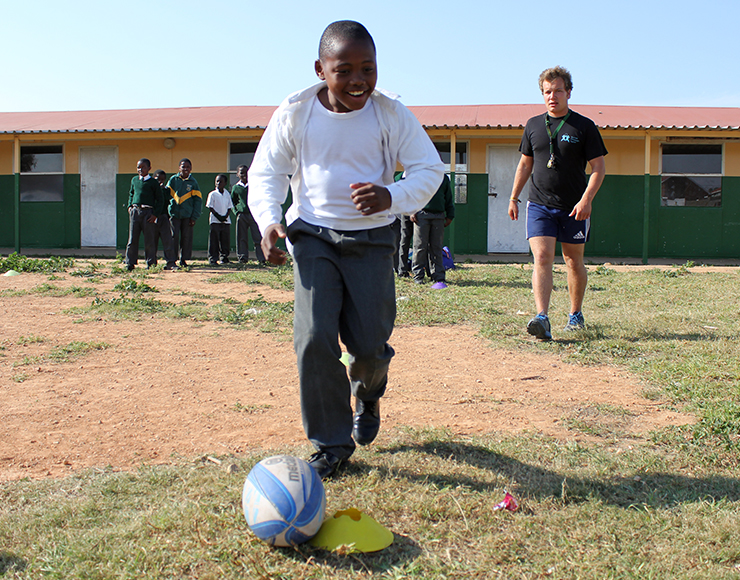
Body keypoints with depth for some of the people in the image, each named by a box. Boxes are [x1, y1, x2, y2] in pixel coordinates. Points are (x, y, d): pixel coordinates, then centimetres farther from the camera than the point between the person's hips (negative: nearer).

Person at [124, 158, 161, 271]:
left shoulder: (153, 182, 1)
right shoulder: (134, 180, 13)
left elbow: (159, 199, 1)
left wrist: (155, 214, -6)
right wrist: (130, 206, 13)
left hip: (148, 212, -3)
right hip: (135, 211, 3)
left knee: (149, 240, 0)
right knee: (132, 239, 2)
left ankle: (151, 263, 8)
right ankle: (130, 263, 7)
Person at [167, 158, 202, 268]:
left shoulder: (193, 182, 5)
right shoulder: (173, 180, 6)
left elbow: (198, 200, 5)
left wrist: (194, 217, -2)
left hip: (188, 215, 0)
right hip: (174, 214, 0)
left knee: (187, 237, 3)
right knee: (174, 236, -5)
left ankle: (184, 259, 14)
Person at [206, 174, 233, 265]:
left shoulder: (227, 194, 10)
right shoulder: (212, 194, -1)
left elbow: (229, 207, 10)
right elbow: (210, 207, -4)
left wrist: (226, 216, -6)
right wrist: (218, 216, -14)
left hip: (226, 221, 4)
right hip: (215, 221, -3)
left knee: (225, 241, 5)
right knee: (214, 241, -4)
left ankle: (224, 257, 16)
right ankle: (213, 258, -1)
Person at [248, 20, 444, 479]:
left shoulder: (391, 114, -7)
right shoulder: (296, 113, -5)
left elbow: (430, 168, -2)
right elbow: (266, 171, 4)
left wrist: (393, 196, -23)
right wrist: (269, 220, -14)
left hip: (372, 238, 0)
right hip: (313, 235, 0)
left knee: (370, 345, -2)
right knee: (315, 338, -12)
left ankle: (368, 392, 38)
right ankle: (332, 444, 6)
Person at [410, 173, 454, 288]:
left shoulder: (444, 178, 17)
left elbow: (449, 199, 22)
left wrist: (450, 216, 15)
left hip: (439, 216, 3)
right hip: (422, 215, -3)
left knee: (436, 247, 4)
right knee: (420, 246, -3)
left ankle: (438, 276, 8)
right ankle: (418, 276, 4)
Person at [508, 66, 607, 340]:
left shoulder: (584, 127, -1)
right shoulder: (533, 125, 9)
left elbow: (599, 167, -2)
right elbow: (525, 164, 19)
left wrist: (586, 199, -15)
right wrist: (513, 198, 16)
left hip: (573, 207, -1)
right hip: (539, 205, 2)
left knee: (574, 262, 10)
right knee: (542, 259, -13)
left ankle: (576, 315, 26)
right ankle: (542, 318, -22)